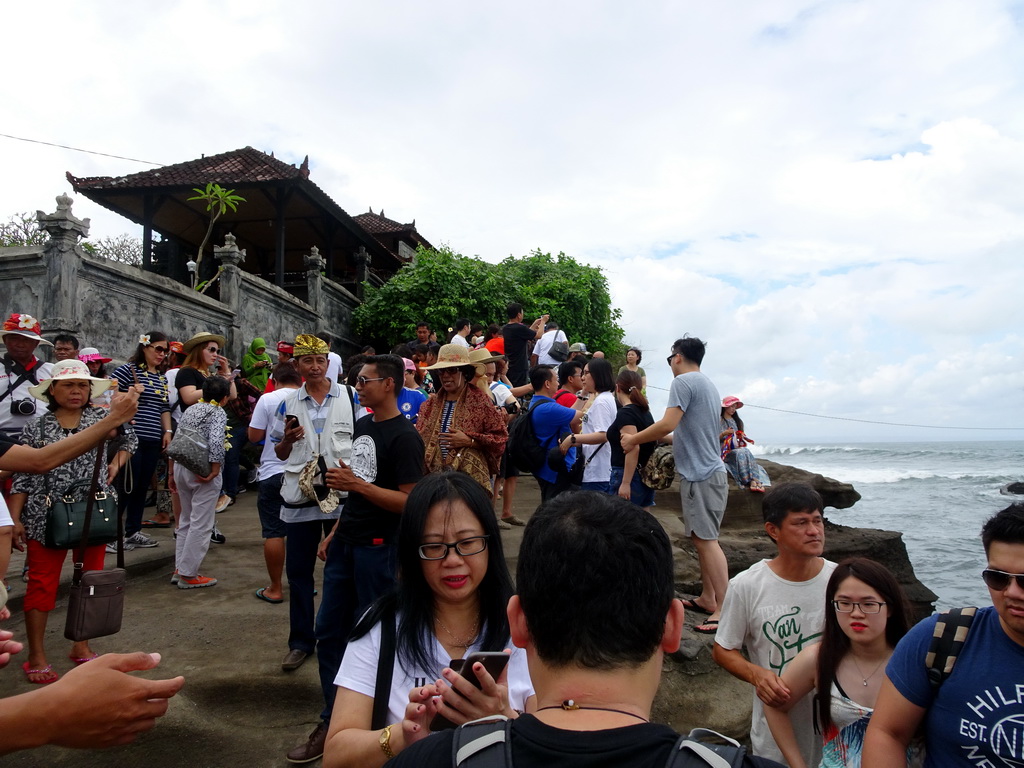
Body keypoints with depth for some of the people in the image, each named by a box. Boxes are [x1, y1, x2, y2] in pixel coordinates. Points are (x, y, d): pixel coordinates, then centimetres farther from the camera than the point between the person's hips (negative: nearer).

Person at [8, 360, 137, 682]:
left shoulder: (103, 419, 1)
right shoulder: (36, 427, -2)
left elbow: (129, 439, 21)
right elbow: (22, 477, -2)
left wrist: (115, 466, 6)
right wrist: (14, 520, -6)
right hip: (47, 517, -2)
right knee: (43, 583, 5)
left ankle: (82, 646, 28)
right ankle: (36, 657, 18)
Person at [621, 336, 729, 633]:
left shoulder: (684, 381, -11)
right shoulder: (709, 385, 19)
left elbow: (667, 424, -20)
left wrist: (634, 440, -8)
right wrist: (665, 440, 34)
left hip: (700, 474, -10)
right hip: (707, 471, 10)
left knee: (706, 539, -9)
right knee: (701, 537, 15)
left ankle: (725, 608, -7)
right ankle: (708, 597, 22)